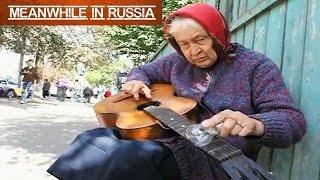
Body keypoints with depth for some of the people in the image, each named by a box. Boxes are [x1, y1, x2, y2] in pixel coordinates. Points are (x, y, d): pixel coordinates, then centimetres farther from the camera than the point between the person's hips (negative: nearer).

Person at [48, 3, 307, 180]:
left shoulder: (255, 65, -4)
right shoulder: (179, 63, 12)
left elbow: (294, 120, -12)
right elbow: (144, 70, 25)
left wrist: (254, 124, -36)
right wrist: (137, 81, -2)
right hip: (168, 140, 6)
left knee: (126, 156, -32)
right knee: (94, 139, -8)